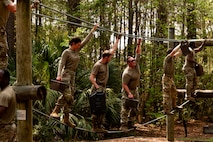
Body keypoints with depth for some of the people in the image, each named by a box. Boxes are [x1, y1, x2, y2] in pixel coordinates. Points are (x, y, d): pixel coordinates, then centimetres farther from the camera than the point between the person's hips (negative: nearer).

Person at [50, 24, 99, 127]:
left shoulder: (77, 50, 13)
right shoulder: (66, 52, -7)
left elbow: (86, 40, 18)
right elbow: (61, 63, -14)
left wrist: (93, 30, 20)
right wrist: (59, 75, -27)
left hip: (73, 75, 8)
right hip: (66, 74, -8)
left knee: (71, 97, 4)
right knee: (67, 94, -26)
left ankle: (66, 118, 6)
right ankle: (55, 111, -25)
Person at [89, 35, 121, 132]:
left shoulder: (106, 62, 9)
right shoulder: (97, 65, -14)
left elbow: (113, 49, 19)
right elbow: (91, 77, -17)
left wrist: (118, 39, 23)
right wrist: (97, 86, -28)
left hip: (103, 89, 9)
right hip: (97, 89, -9)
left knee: (103, 109, 9)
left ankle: (100, 126, 13)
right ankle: (95, 127, -5)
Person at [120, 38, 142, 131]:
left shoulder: (136, 64, -2)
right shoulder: (127, 73, -23)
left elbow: (138, 53, 3)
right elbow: (124, 84, -22)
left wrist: (139, 44, -7)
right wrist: (129, 93, -28)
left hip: (135, 90, 8)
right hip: (128, 91, -8)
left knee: (134, 109, 12)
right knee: (125, 109, -8)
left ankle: (130, 123, 21)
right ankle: (123, 125, -7)